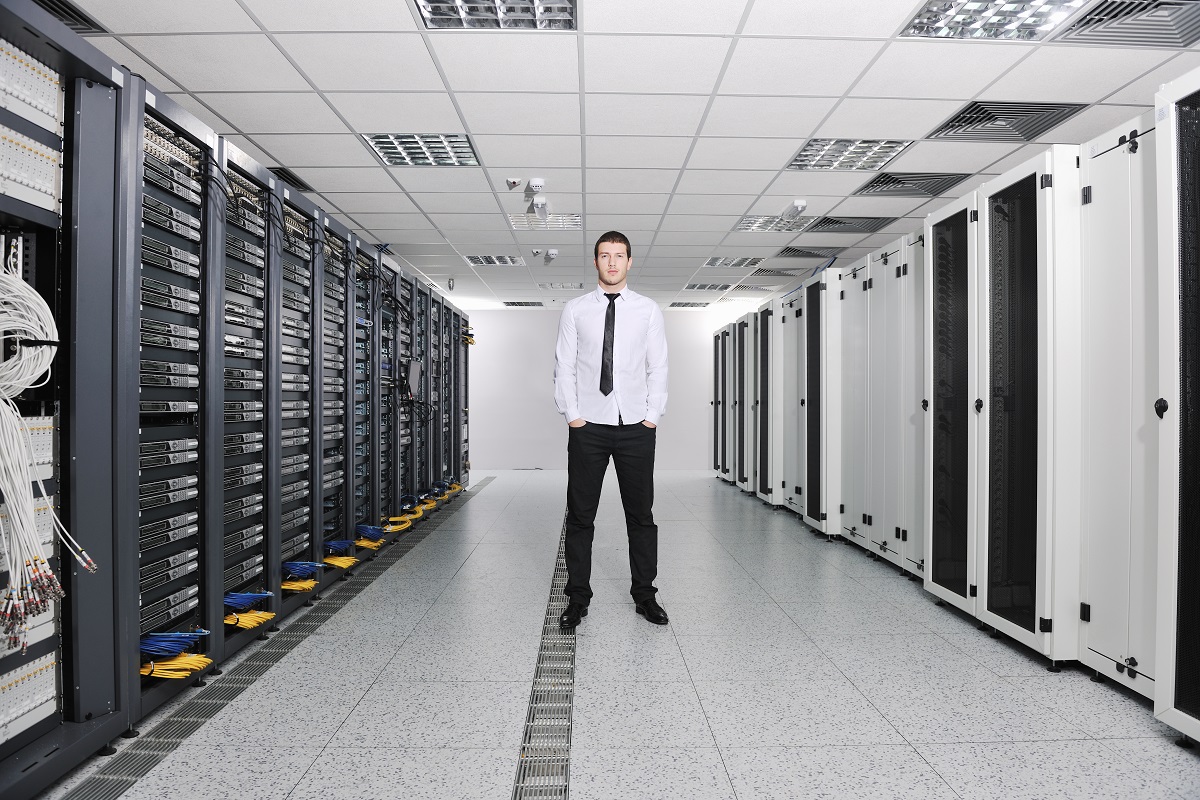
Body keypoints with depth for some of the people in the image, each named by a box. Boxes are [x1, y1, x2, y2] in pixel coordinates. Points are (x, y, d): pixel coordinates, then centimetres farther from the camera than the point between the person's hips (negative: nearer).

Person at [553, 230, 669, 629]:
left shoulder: (648, 310, 6)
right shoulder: (575, 310, 5)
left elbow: (658, 367, 5)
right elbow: (564, 366, 3)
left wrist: (652, 415, -3)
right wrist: (572, 414, -4)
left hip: (636, 428, 1)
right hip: (587, 427, 0)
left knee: (641, 514, 8)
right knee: (580, 517, 5)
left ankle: (644, 596, 22)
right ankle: (577, 599, 17)